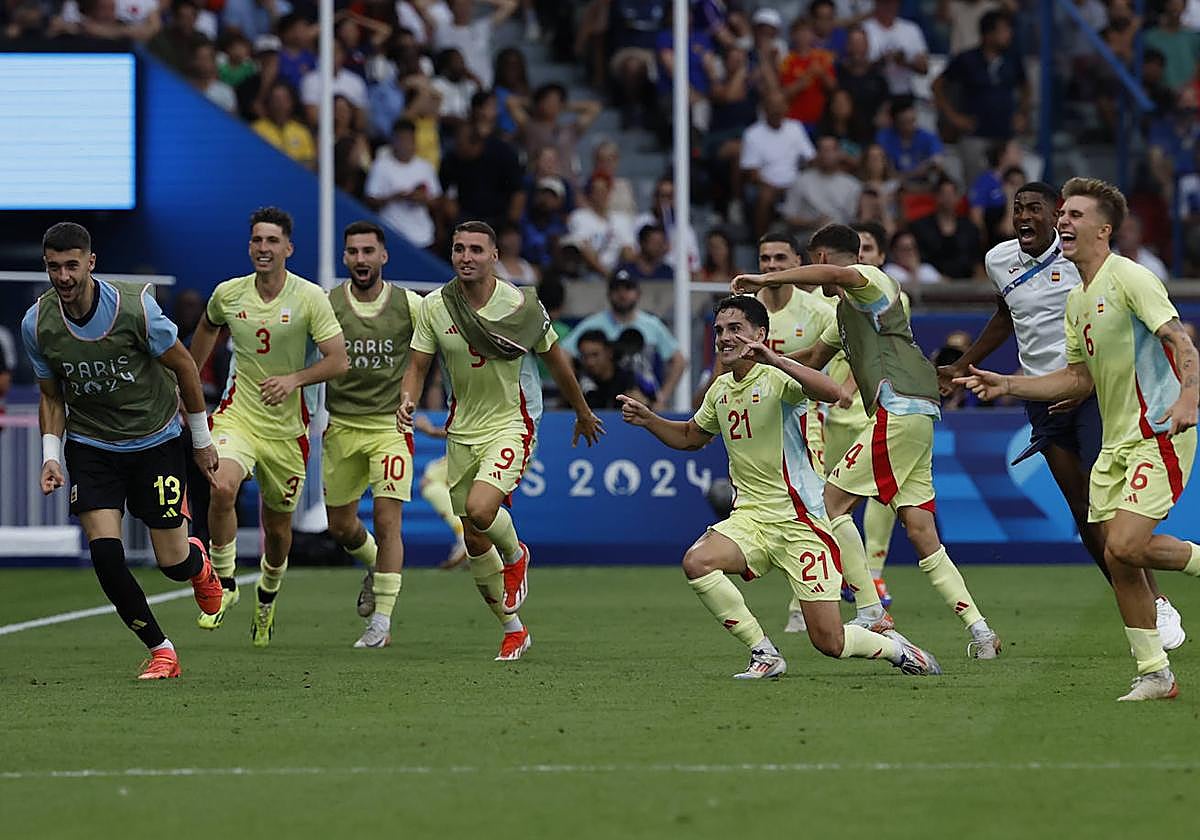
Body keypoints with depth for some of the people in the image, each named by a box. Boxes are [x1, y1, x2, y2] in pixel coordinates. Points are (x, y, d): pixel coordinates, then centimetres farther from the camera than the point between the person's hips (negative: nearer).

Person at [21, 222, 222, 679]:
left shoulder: (135, 307, -21)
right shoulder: (36, 324, -12)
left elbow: (183, 367, -6)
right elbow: (51, 396, 5)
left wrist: (202, 440, 1)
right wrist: (51, 456, -8)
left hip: (156, 440, -2)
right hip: (90, 446, 2)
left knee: (173, 563, 0)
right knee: (105, 553, -15)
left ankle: (199, 561, 40)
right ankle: (160, 650, 1)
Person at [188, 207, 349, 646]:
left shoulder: (310, 298, -10)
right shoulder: (227, 294, -2)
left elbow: (339, 360, -11)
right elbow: (207, 329, 21)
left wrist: (294, 379, -26)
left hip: (287, 427, 0)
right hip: (237, 416, 0)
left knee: (278, 529, 9)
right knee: (222, 488, -29)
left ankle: (267, 597, 40)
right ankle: (224, 584, -11)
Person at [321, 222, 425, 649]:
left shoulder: (409, 305, -4)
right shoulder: (326, 304, -3)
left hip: (391, 425, -2)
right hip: (342, 426, 2)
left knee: (386, 521, -13)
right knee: (341, 526, 12)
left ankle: (381, 622, -7)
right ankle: (375, 568, 45)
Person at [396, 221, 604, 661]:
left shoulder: (521, 304, -10)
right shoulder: (434, 307, -4)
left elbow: (555, 359, 4)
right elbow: (418, 365, 2)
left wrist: (582, 413, 15)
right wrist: (406, 400, -21)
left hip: (511, 424, -4)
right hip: (462, 430, 4)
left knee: (480, 509, -28)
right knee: (475, 544, 5)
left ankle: (515, 555, 7)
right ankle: (514, 630, 23)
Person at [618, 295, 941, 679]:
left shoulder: (778, 377, -11)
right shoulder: (721, 389, 10)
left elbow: (833, 392, -33)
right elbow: (691, 436, 31)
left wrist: (776, 360, -40)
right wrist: (648, 420, 14)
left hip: (799, 521, -6)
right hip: (750, 517, 6)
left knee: (829, 642, -8)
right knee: (696, 562, -26)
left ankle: (894, 647, 27)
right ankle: (765, 655, -10)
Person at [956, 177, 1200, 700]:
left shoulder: (1128, 278, -11)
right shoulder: (1076, 299, 16)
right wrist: (1006, 385, 16)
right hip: (1115, 442, 9)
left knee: (1126, 545, -22)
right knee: (1116, 559, 1)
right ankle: (1155, 674, 7)